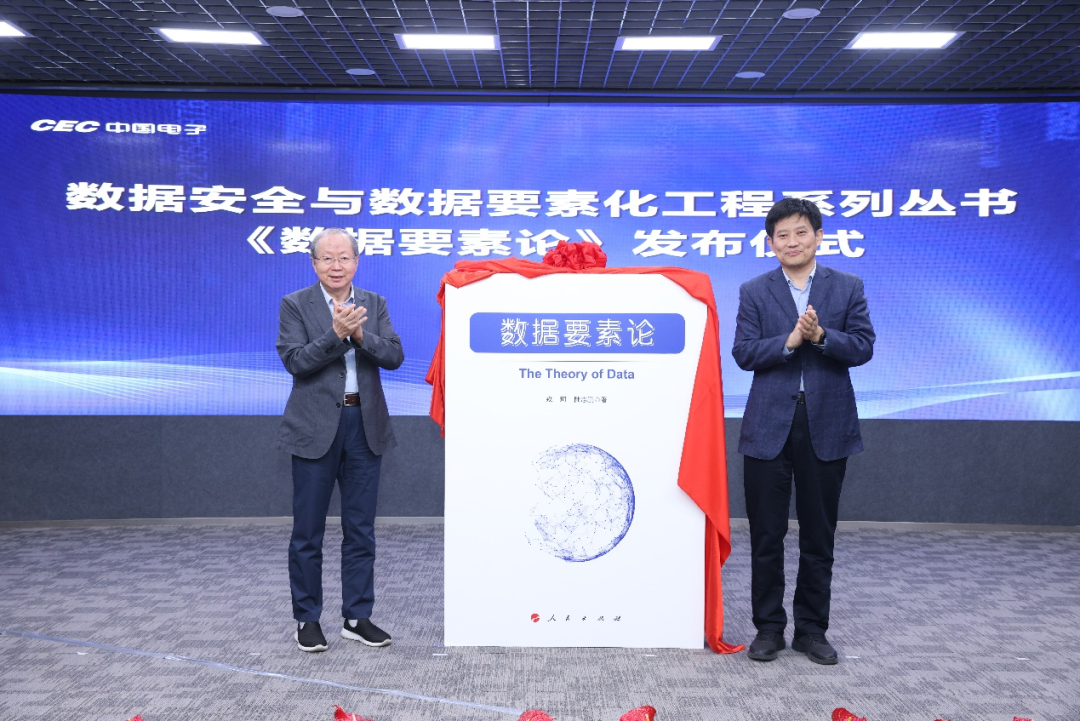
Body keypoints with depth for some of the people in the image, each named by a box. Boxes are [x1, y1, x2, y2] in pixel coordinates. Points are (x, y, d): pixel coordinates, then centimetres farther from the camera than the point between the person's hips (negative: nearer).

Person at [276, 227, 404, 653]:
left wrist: (361, 334, -19)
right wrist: (336, 333, -24)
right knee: (308, 531, 5)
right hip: (316, 427, -3)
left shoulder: (374, 304, 8)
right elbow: (295, 361, -12)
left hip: (365, 425, 3)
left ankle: (357, 617, 19)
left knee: (361, 529, 9)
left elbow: (394, 357, -2)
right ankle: (307, 619, 18)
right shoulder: (295, 305, -1)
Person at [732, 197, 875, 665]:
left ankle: (811, 629, 22)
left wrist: (821, 336, -19)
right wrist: (789, 340, -19)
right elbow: (743, 353, -5)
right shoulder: (753, 292, 5)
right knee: (766, 535, 5)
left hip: (827, 427, 1)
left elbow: (863, 347, -2)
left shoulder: (848, 287, 6)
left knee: (819, 535, 9)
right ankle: (768, 627, 19)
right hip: (769, 427, 0)